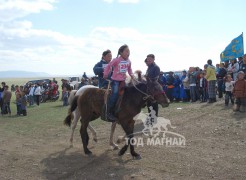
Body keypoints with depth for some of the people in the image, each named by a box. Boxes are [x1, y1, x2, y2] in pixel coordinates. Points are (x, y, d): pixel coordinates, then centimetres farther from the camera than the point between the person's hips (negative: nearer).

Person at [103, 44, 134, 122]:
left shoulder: (128, 61, 3)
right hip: (115, 80, -7)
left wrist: (131, 75, 3)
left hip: (123, 80, 7)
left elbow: (129, 69, 19)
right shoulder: (116, 60, -14)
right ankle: (109, 112, -12)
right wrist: (105, 75, -3)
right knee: (115, 94, -19)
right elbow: (108, 66, -6)